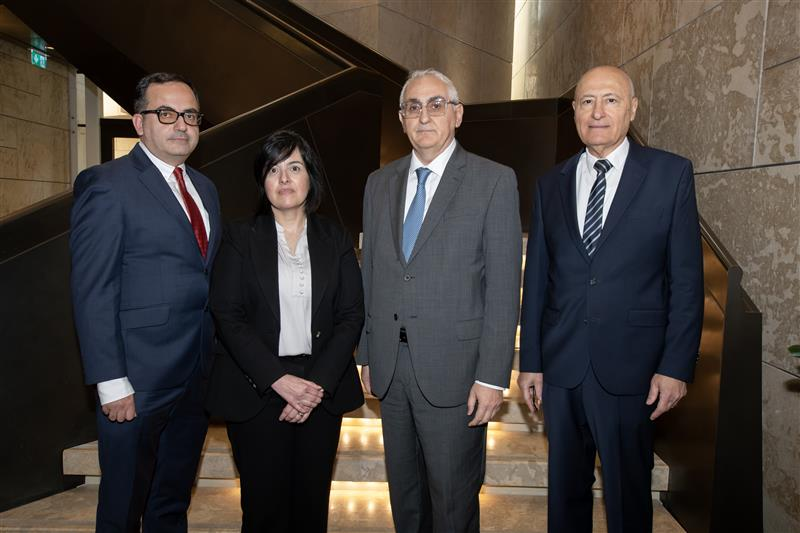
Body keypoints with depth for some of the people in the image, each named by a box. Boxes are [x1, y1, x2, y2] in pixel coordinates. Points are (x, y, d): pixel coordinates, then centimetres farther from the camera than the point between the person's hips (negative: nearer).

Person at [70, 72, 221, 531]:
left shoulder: (205, 188, 12)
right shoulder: (107, 184, -10)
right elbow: (93, 292, -14)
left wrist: (217, 356, 7)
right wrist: (112, 383, -17)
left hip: (198, 377, 7)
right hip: (139, 381, -6)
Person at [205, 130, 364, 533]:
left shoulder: (335, 240, 7)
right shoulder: (240, 238, 2)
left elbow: (352, 315, 1)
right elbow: (227, 316, -6)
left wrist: (319, 382, -10)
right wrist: (279, 379, -14)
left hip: (322, 389, 2)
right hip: (256, 390, -1)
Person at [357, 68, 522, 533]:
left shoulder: (495, 181, -4)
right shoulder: (380, 183, 11)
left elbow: (504, 287, -9)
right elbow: (370, 274, 12)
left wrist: (492, 376, -13)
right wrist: (366, 354, 10)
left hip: (453, 369, -4)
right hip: (390, 366, 5)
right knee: (404, 492, 19)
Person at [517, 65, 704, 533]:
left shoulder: (671, 173, -1)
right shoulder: (551, 184, 7)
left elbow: (687, 278, -3)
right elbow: (537, 278, 7)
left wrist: (676, 366, -8)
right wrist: (530, 360, 6)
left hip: (630, 366, -2)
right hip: (561, 366, 3)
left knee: (628, 495, 11)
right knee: (565, 489, 16)